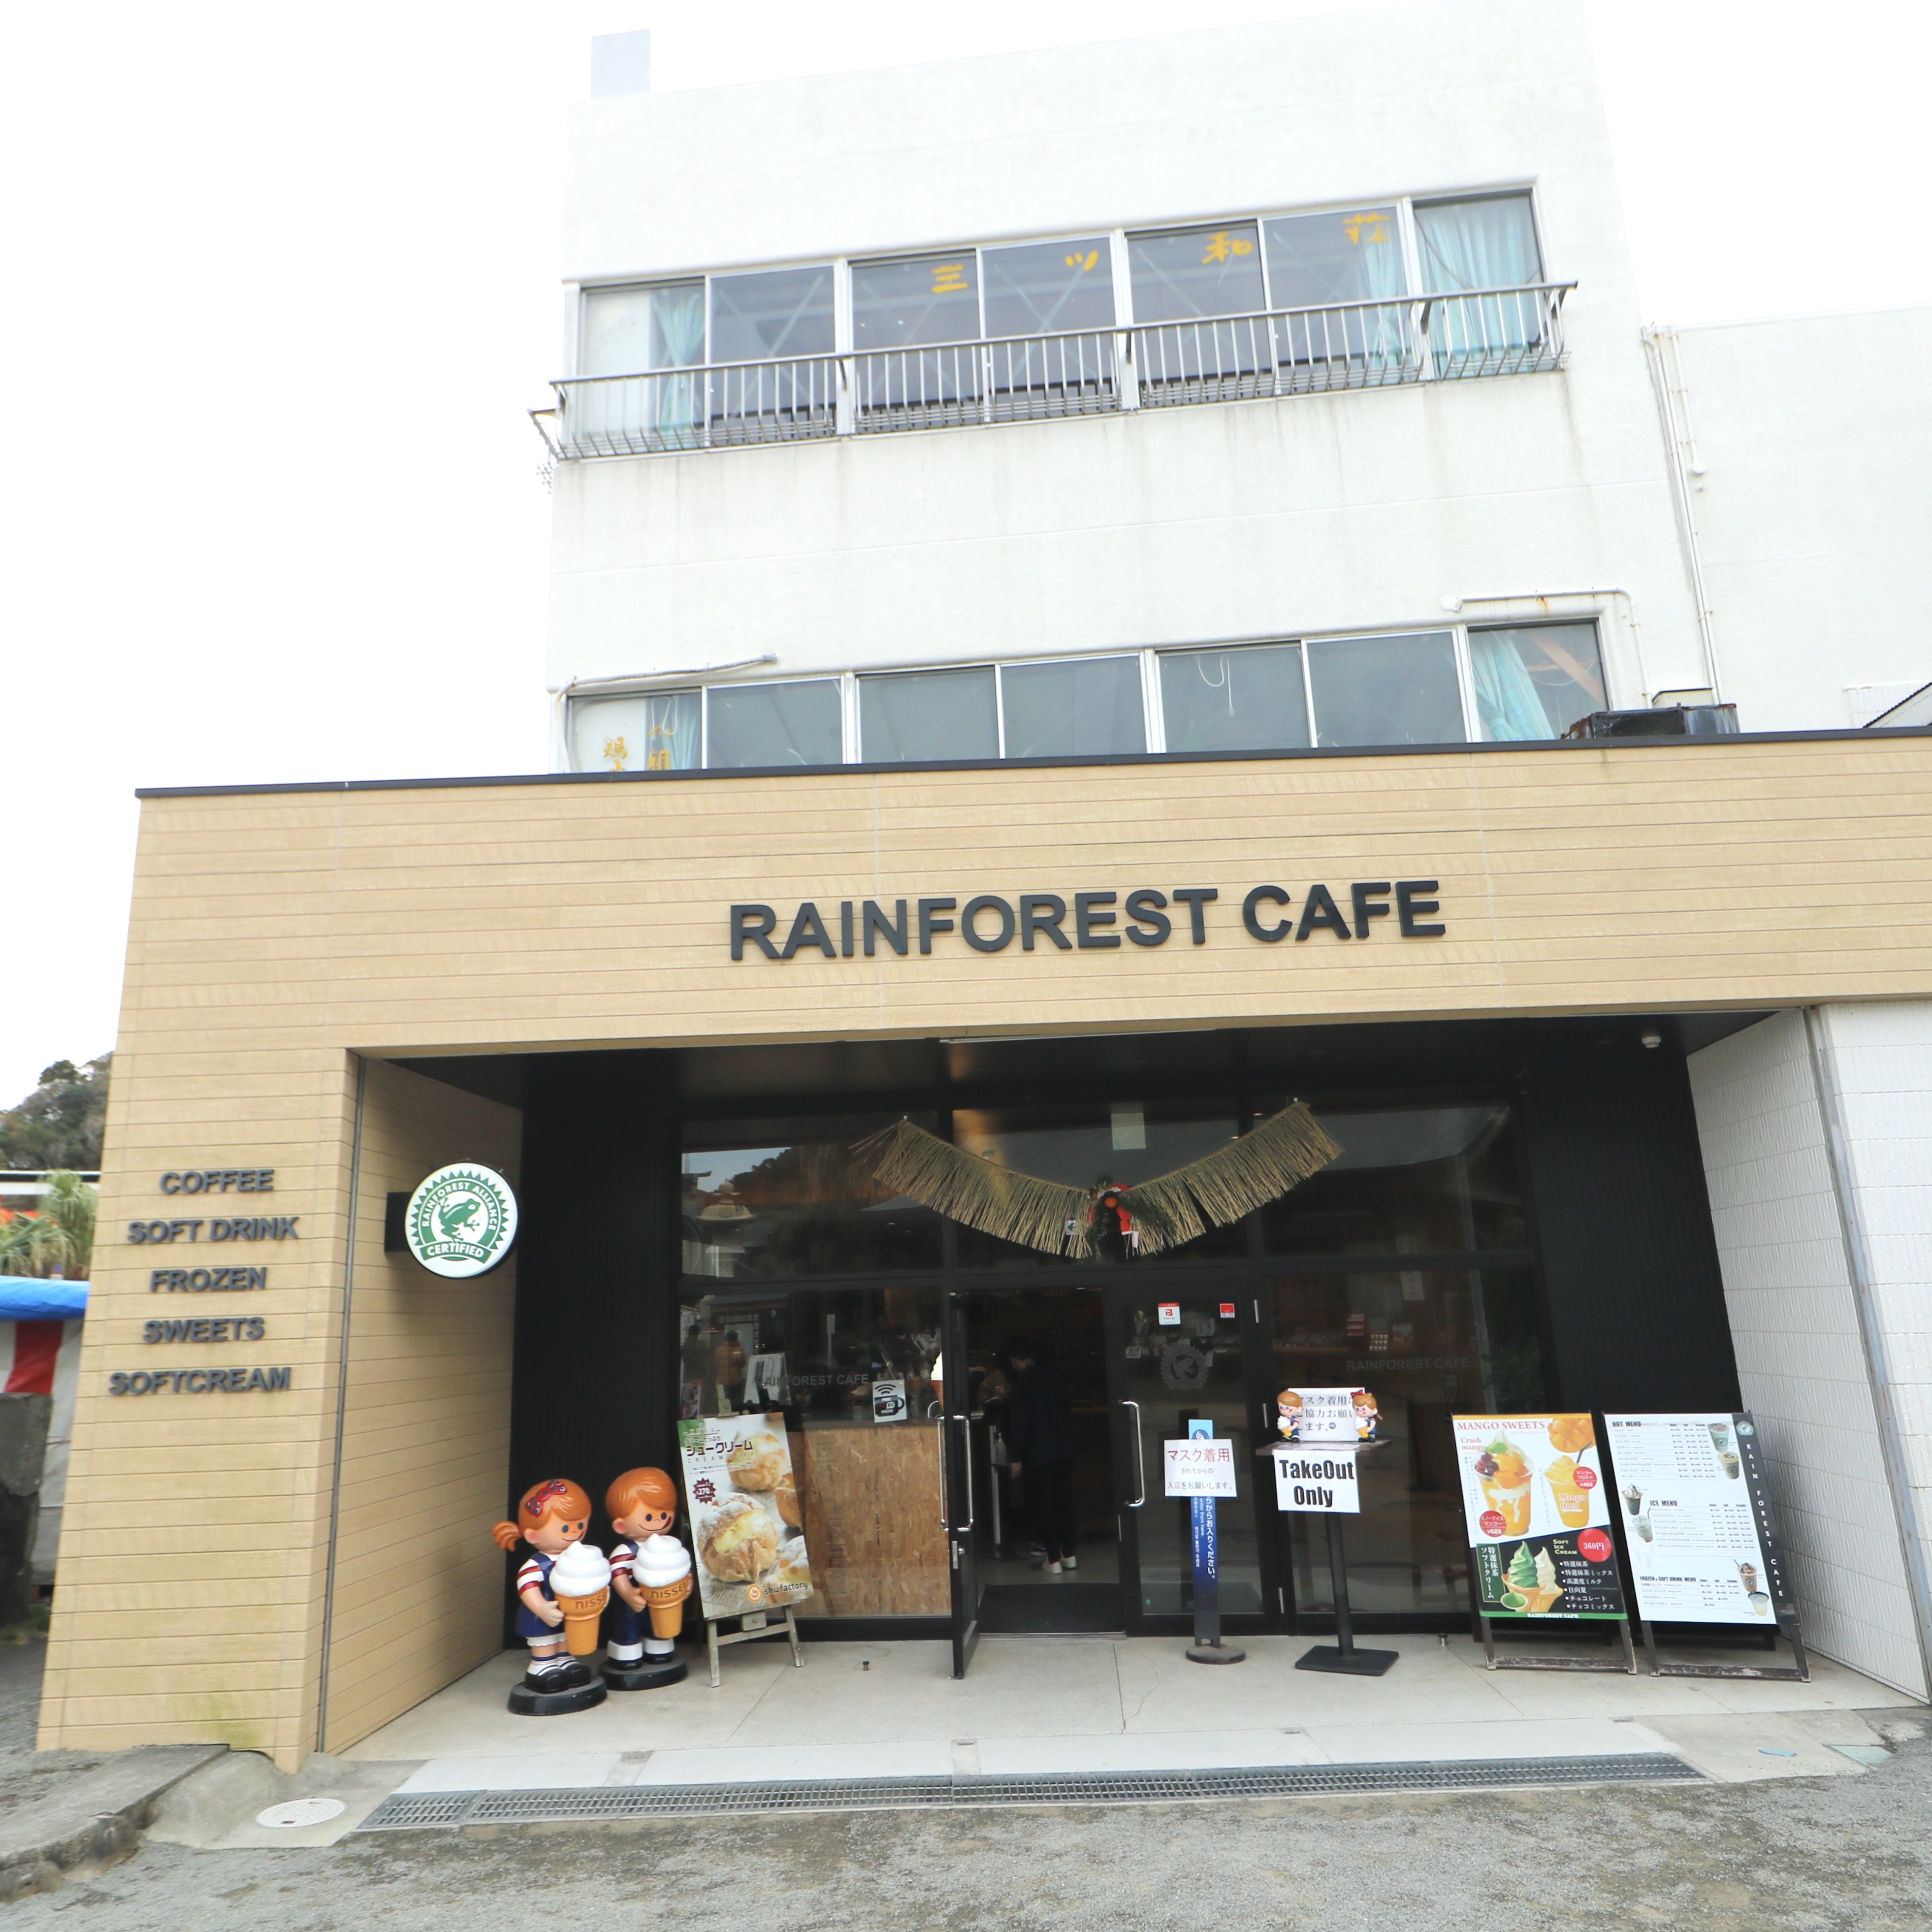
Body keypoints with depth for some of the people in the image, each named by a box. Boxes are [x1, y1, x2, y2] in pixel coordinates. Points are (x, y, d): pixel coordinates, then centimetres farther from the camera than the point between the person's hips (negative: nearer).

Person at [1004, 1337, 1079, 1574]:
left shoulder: (1020, 1384, -13)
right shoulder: (1051, 1376, 5)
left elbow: (1018, 1423, -14)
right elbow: (1066, 1410, 12)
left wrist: (1016, 1457, -6)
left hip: (1039, 1454, -6)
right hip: (1064, 1449, 6)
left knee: (1043, 1505, 3)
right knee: (1065, 1501, 13)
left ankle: (1053, 1559, 4)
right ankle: (1069, 1555, 19)